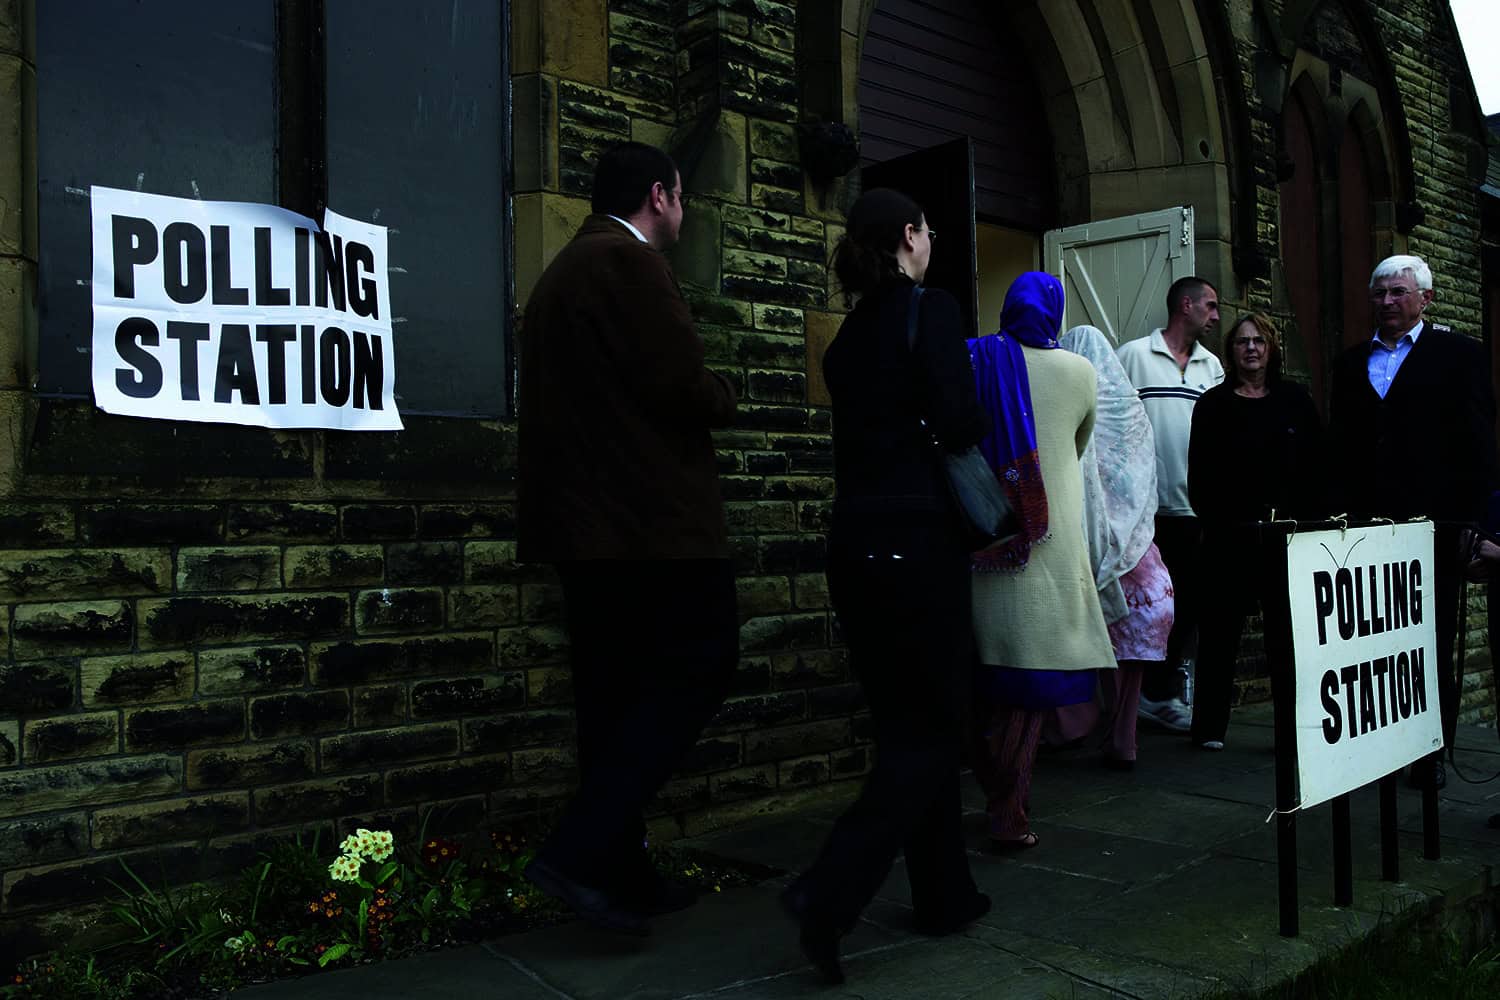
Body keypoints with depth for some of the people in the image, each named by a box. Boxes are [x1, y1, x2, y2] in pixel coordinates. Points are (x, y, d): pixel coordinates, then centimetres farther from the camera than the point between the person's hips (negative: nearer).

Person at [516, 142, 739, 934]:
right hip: (653, 518, -10)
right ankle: (580, 851, -8)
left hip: (584, 518, 10)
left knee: (616, 694, 12)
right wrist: (723, 393, 4)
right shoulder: (632, 262, -10)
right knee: (698, 668, -3)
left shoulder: (560, 272, 19)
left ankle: (617, 868, 18)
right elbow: (684, 388, -18)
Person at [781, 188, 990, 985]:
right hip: (917, 538, -7)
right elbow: (959, 427, -15)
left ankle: (943, 892, 26)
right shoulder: (931, 308, -8)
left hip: (855, 540, 7)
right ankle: (830, 891, -9)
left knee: (904, 722, 15)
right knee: (929, 726, 2)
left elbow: (867, 426, 11)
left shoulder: (850, 331, 13)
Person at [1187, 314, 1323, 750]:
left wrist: (1309, 521, -1)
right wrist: (1214, 522, -8)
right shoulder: (1213, 404, 6)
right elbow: (1200, 476, 2)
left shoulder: (1295, 400, 11)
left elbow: (1316, 467, 8)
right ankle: (1209, 726, 10)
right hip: (1231, 537, -1)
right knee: (1220, 630, 3)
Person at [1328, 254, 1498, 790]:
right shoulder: (1350, 363, 15)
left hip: (1431, 526, -3)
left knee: (1432, 645, 4)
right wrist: (1340, 513, 6)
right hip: (1363, 526, 3)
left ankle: (1432, 753, 12)